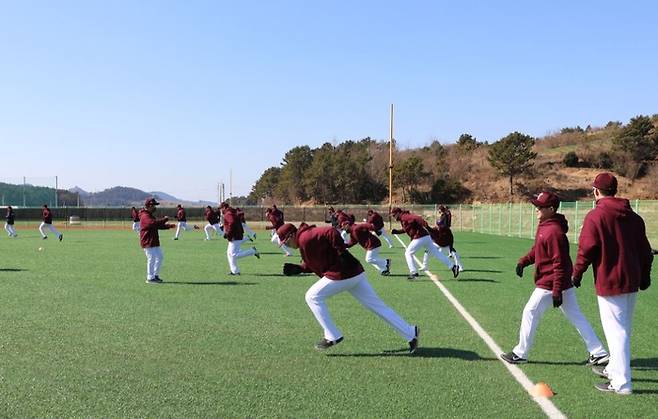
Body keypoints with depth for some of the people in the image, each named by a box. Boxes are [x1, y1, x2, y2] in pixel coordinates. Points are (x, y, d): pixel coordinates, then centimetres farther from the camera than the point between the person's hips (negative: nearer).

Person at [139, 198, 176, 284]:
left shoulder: (150, 215, 18)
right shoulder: (145, 216, -15)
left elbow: (158, 225, 20)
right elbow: (153, 223, -32)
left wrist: (169, 226, 7)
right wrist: (164, 219, -24)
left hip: (154, 241, 11)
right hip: (147, 242, -11)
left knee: (160, 256, 16)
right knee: (151, 258, -8)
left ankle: (155, 275, 25)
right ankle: (150, 278, 0)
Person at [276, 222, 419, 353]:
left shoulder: (305, 238, -11)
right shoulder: (309, 236, 20)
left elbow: (331, 232, -25)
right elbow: (312, 265, 27)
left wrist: (342, 253, -26)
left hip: (341, 275, -10)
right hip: (356, 273, 10)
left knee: (312, 297, 3)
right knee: (378, 306, 11)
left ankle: (332, 336, 6)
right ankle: (411, 333, 12)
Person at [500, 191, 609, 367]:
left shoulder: (553, 232, -22)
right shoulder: (543, 226, 8)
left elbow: (559, 264, -23)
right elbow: (537, 249, 21)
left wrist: (556, 292, -23)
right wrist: (523, 261, 4)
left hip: (549, 284, -10)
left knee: (530, 313, 2)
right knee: (576, 316, 14)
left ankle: (520, 354, 15)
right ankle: (599, 353, 20)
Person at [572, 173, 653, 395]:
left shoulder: (595, 216, -12)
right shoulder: (634, 217, 9)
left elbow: (586, 250, -14)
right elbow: (645, 250, 12)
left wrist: (577, 273, 0)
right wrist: (645, 276, 22)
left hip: (609, 283, -7)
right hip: (632, 282, 7)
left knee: (616, 331, -2)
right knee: (624, 329, 19)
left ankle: (621, 383, 2)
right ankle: (614, 368, 35)